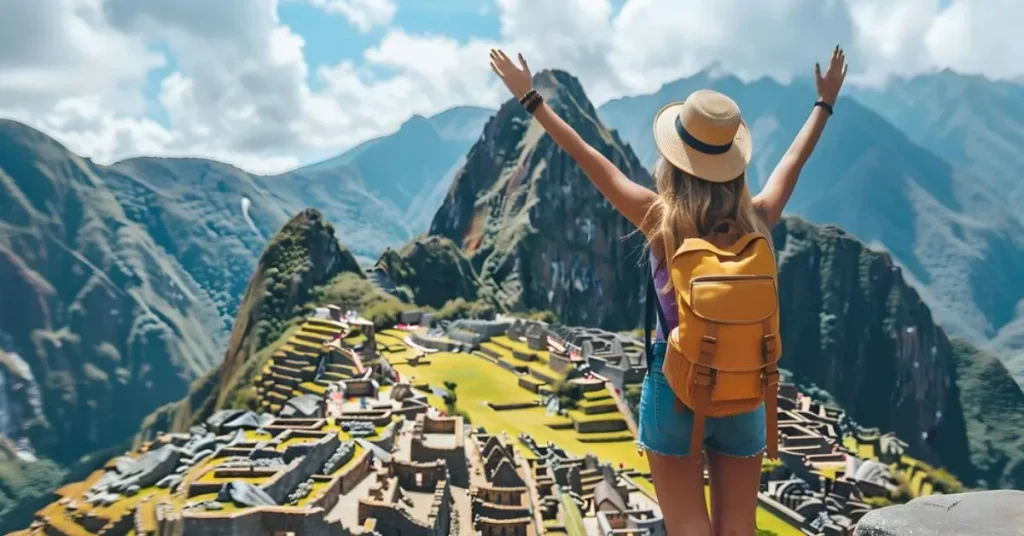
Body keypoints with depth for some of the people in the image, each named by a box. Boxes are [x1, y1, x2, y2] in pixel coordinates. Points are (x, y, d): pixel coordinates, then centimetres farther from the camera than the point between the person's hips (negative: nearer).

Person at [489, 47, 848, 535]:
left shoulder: (662, 220, -14)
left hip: (675, 386, -3)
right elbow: (792, 162, 12)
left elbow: (591, 161, -7)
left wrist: (531, 98, 3)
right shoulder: (756, 221, -6)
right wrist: (826, 101, 29)